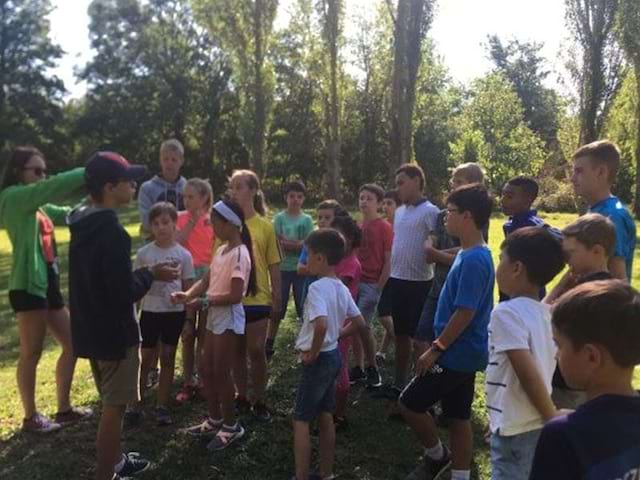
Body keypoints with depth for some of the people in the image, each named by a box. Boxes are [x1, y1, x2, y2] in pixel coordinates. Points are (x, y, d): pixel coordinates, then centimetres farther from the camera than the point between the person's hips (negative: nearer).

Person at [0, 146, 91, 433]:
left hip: (48, 284, 9)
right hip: (27, 286, -9)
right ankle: (31, 417, 18)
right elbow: (56, 185, -22)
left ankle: (64, 408, 25)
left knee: (72, 344, 13)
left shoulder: (38, 205, 18)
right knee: (32, 353, 2)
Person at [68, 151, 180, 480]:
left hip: (90, 329, 9)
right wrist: (151, 274, -8)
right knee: (114, 406, 5)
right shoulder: (112, 231, -24)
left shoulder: (82, 225, 5)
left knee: (110, 402, 24)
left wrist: (143, 273, 14)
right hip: (113, 331, -9)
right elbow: (124, 292, -24)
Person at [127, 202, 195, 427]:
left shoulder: (183, 254, -4)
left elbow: (188, 289, 0)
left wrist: (189, 320, 0)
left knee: (168, 358, 11)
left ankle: (162, 406, 22)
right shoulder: (144, 253, -4)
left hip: (174, 312, 0)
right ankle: (135, 406, 20)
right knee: (145, 359, 8)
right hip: (150, 312, 0)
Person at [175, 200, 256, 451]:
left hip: (229, 317, -9)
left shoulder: (239, 254, -19)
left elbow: (235, 296, -23)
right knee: (208, 370, 16)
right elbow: (207, 280, 7)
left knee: (221, 372, 1)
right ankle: (215, 420, 32)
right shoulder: (221, 250, 10)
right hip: (215, 315, 9)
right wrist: (188, 295, -10)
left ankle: (231, 426, 18)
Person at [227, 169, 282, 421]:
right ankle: (241, 397, 29)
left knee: (256, 351, 4)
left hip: (257, 299, -2)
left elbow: (274, 266, 0)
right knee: (237, 351, 13)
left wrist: (276, 299, -1)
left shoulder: (265, 227, -4)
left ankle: (259, 401, 21)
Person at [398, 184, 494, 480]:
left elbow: (465, 313, -24)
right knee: (458, 417, 16)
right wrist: (441, 347, 20)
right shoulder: (470, 255, 9)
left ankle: (436, 455, 22)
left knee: (409, 403, 2)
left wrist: (435, 349, -17)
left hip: (457, 354, -9)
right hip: (463, 353, 9)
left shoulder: (474, 260, -22)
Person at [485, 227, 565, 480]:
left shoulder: (506, 313, -19)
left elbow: (528, 375, -22)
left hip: (516, 431, -8)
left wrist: (554, 421, -13)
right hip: (538, 425, 8)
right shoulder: (546, 312, 5)